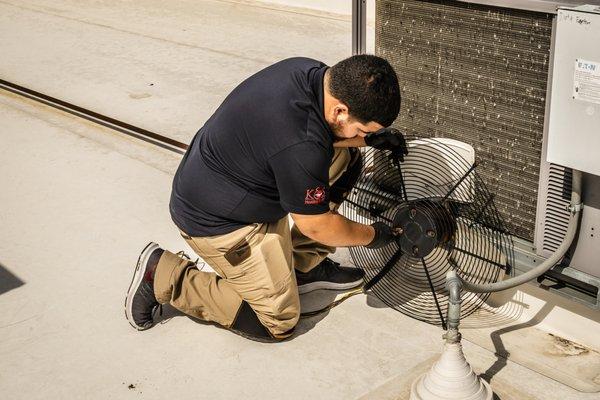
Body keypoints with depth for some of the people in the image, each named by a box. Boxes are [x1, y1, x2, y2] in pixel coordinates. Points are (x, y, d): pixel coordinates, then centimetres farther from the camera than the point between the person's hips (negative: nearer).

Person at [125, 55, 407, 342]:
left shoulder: (313, 73, -11)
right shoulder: (300, 147, -36)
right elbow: (315, 226, -20)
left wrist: (369, 138, 0)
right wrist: (372, 235, -4)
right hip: (216, 220, -9)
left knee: (345, 158, 4)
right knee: (278, 323, 1)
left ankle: (305, 266, 15)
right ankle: (163, 277, 5)